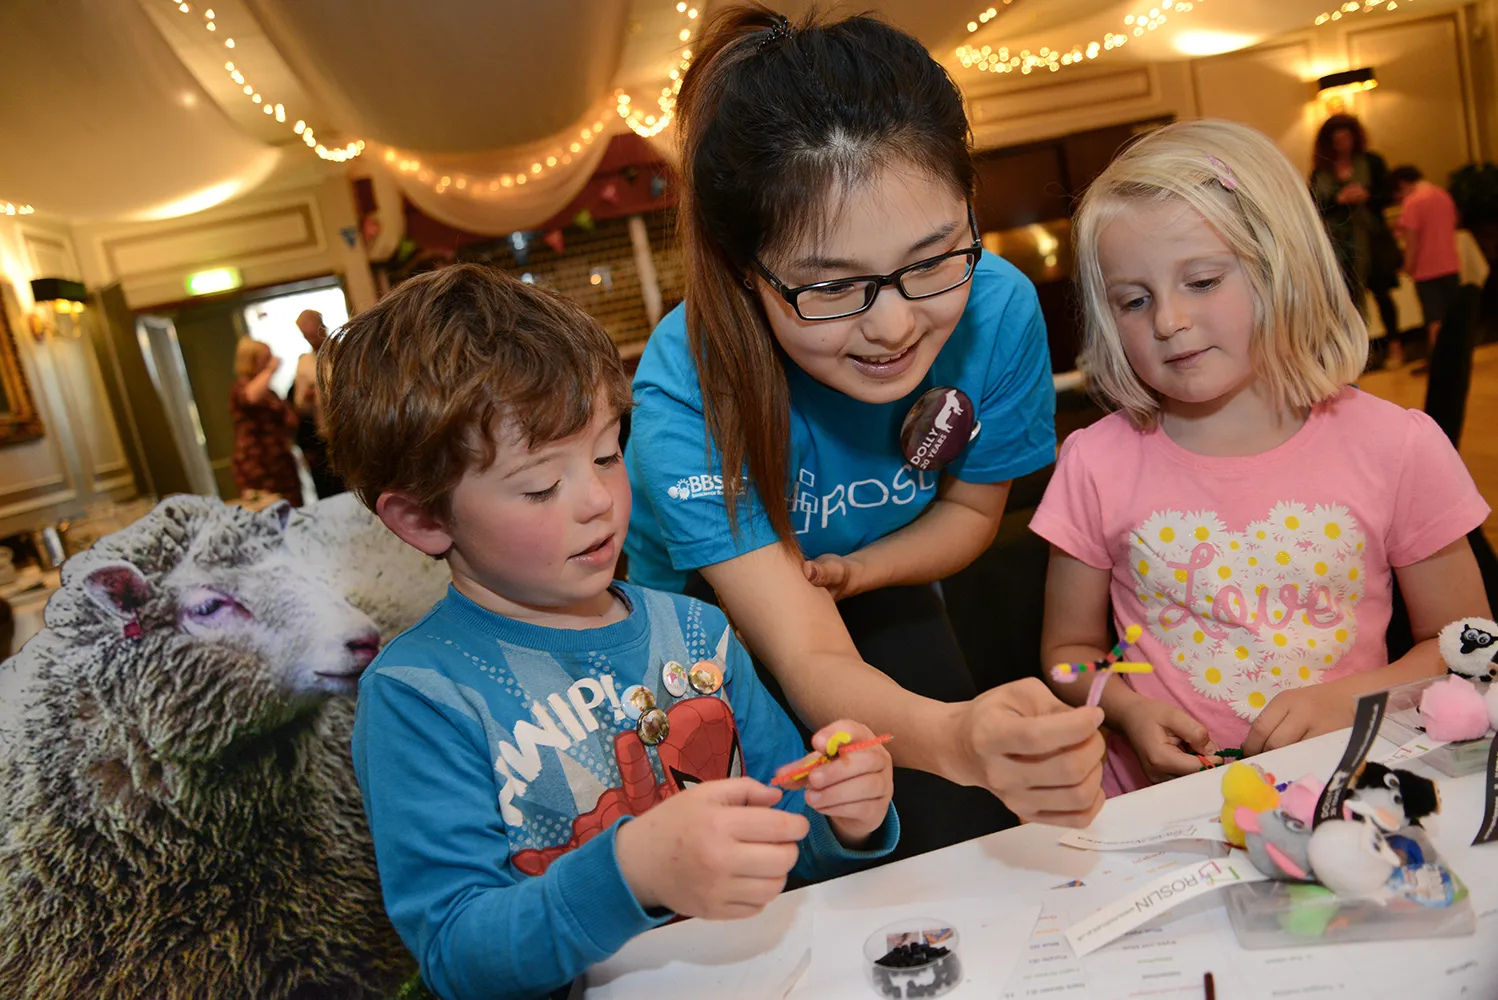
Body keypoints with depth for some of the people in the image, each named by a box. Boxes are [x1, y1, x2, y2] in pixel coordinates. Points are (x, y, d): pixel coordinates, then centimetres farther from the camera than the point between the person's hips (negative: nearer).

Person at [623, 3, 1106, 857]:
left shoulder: (999, 308, -24)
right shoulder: (686, 392, -34)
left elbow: (970, 507, -5)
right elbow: (810, 665, -36)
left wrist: (851, 572, -25)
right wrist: (955, 738, -57)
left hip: (877, 600, 3)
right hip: (709, 632, -2)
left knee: (972, 841, -14)